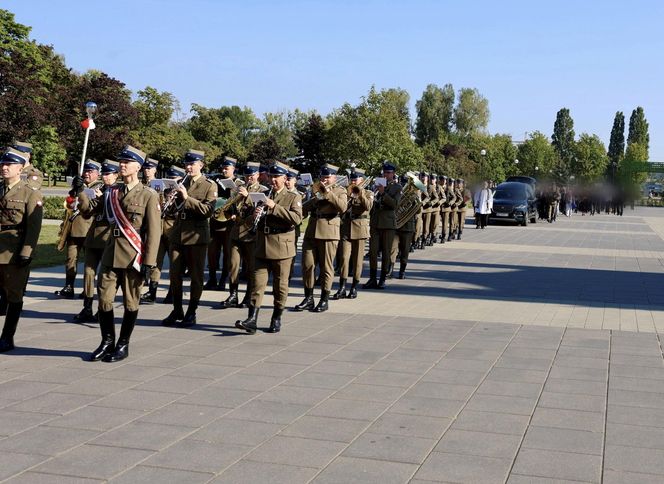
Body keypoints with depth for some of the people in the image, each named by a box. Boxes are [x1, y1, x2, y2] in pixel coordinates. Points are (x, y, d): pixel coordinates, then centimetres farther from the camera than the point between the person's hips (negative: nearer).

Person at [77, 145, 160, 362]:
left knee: (130, 302, 5)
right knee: (104, 298, 5)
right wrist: (80, 191, -2)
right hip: (111, 253, 5)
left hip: (134, 255, -5)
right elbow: (90, 208, 16)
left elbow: (154, 231, -8)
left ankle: (123, 345, 16)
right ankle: (107, 342, 20)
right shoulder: (113, 193, 11)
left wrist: (148, 262, -14)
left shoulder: (148, 195, -5)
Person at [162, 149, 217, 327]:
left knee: (196, 277, 2)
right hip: (178, 235, 5)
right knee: (175, 275, 7)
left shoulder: (209, 185, -3)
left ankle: (191, 313, 11)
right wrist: (173, 199, -4)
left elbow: (208, 210, -15)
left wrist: (187, 198, -20)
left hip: (197, 237, -5)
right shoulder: (182, 184, 13)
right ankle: (177, 311, 18)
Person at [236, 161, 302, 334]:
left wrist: (275, 207, -20)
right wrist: (255, 214, -5)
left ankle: (276, 320, 14)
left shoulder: (293, 197, 1)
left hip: (281, 248, -4)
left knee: (280, 285, 3)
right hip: (262, 248, 4)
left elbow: (297, 218, -16)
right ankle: (252, 320, -7)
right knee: (257, 282, -3)